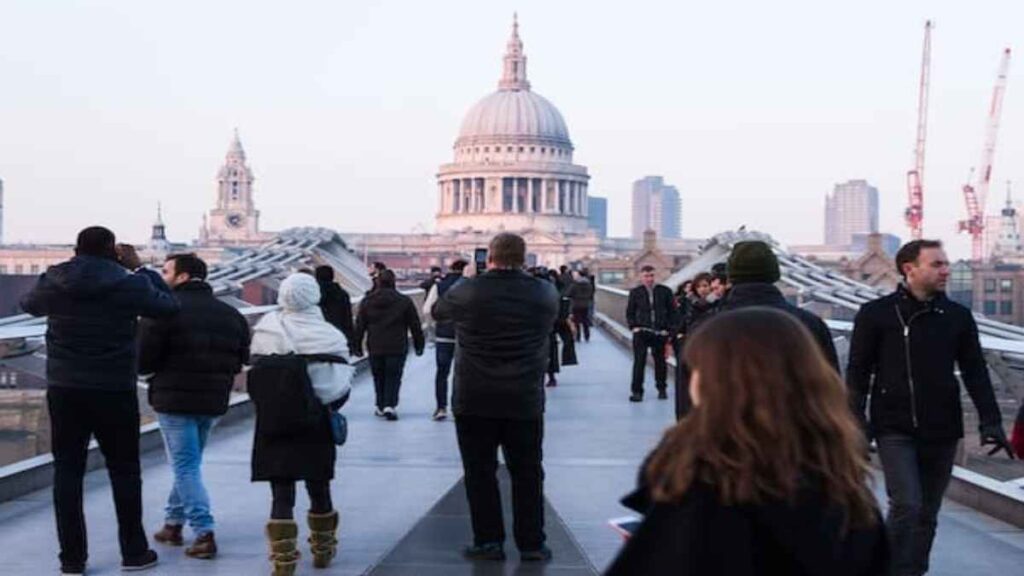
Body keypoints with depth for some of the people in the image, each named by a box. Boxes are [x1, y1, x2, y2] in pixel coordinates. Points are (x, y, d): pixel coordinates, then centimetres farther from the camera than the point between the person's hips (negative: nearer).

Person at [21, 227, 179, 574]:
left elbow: (29, 305, 21)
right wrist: (139, 268, 10)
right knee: (124, 471, 10)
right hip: (115, 391, -2)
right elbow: (169, 307, 5)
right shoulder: (128, 284, -9)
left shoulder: (53, 283, -1)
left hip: (64, 390, 2)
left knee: (67, 471, 8)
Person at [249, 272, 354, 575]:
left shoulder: (268, 330, -7)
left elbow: (255, 376, -3)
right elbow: (345, 383, -2)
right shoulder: (332, 335, -6)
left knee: (281, 493, 2)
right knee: (319, 489, 17)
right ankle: (323, 549, 32)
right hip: (317, 427, 2)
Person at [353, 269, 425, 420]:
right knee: (393, 377, 2)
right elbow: (415, 326, 2)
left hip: (375, 348, 2)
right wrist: (419, 345, 11)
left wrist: (357, 346, 13)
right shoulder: (404, 301, -2)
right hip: (397, 348, -2)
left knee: (378, 377, 15)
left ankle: (381, 406, 20)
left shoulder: (367, 301, 3)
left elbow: (359, 326, 6)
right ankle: (390, 405, -13)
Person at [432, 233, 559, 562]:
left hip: (474, 400, -2)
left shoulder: (466, 292, -7)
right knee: (527, 473, 9)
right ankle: (532, 544, 13)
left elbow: (437, 312, 12)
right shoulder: (544, 294, -2)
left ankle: (488, 541, 10)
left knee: (480, 472, 8)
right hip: (525, 400, 2)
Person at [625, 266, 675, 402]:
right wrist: (634, 326, -5)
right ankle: (637, 391, -1)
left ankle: (662, 389, 26)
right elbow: (629, 312, 9)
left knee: (660, 361, 11)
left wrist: (667, 328, -3)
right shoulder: (635, 292, 3)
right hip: (641, 332, -1)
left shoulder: (665, 291, 2)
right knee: (639, 361, -6)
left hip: (660, 333, 1)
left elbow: (672, 312, 5)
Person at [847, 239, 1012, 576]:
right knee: (906, 505, -15)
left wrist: (990, 421, -2)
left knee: (927, 513, 10)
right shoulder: (876, 314, -4)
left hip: (942, 431, 4)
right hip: (895, 429, -4)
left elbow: (975, 373, 7)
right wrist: (857, 421, -8)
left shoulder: (957, 317, 6)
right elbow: (858, 372, -1)